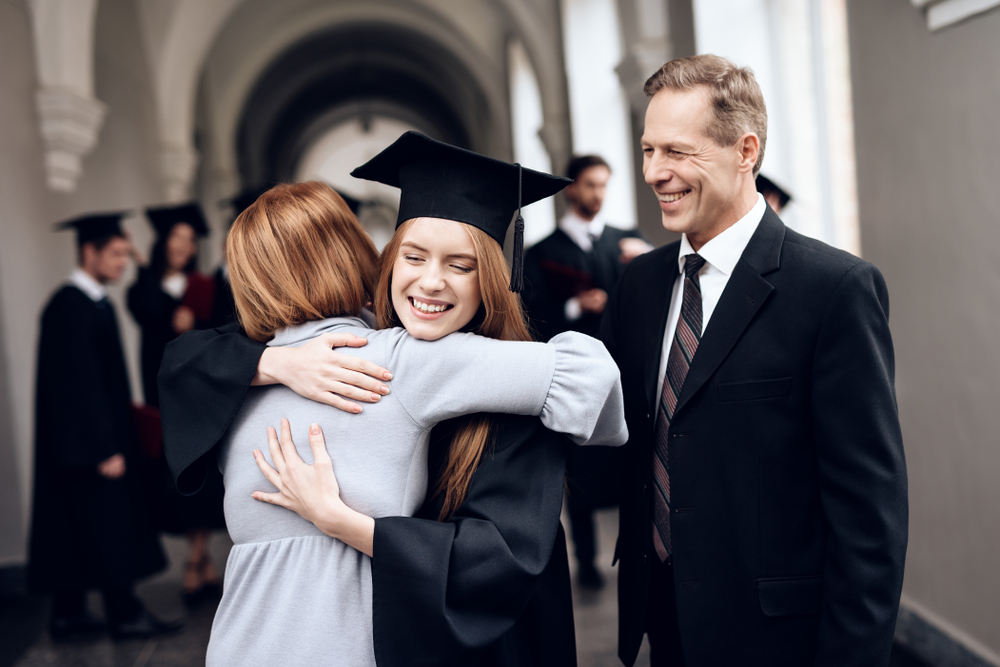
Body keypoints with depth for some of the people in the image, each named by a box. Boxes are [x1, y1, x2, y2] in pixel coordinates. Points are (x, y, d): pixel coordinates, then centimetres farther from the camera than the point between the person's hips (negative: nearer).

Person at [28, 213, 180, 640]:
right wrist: (105, 448, -23)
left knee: (76, 526, 14)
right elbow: (79, 384, -23)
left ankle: (68, 613, 23)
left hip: (94, 436, 10)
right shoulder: (70, 308, -19)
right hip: (86, 440, -10)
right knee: (107, 525, 0)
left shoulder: (94, 302, 10)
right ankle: (124, 614, 11)